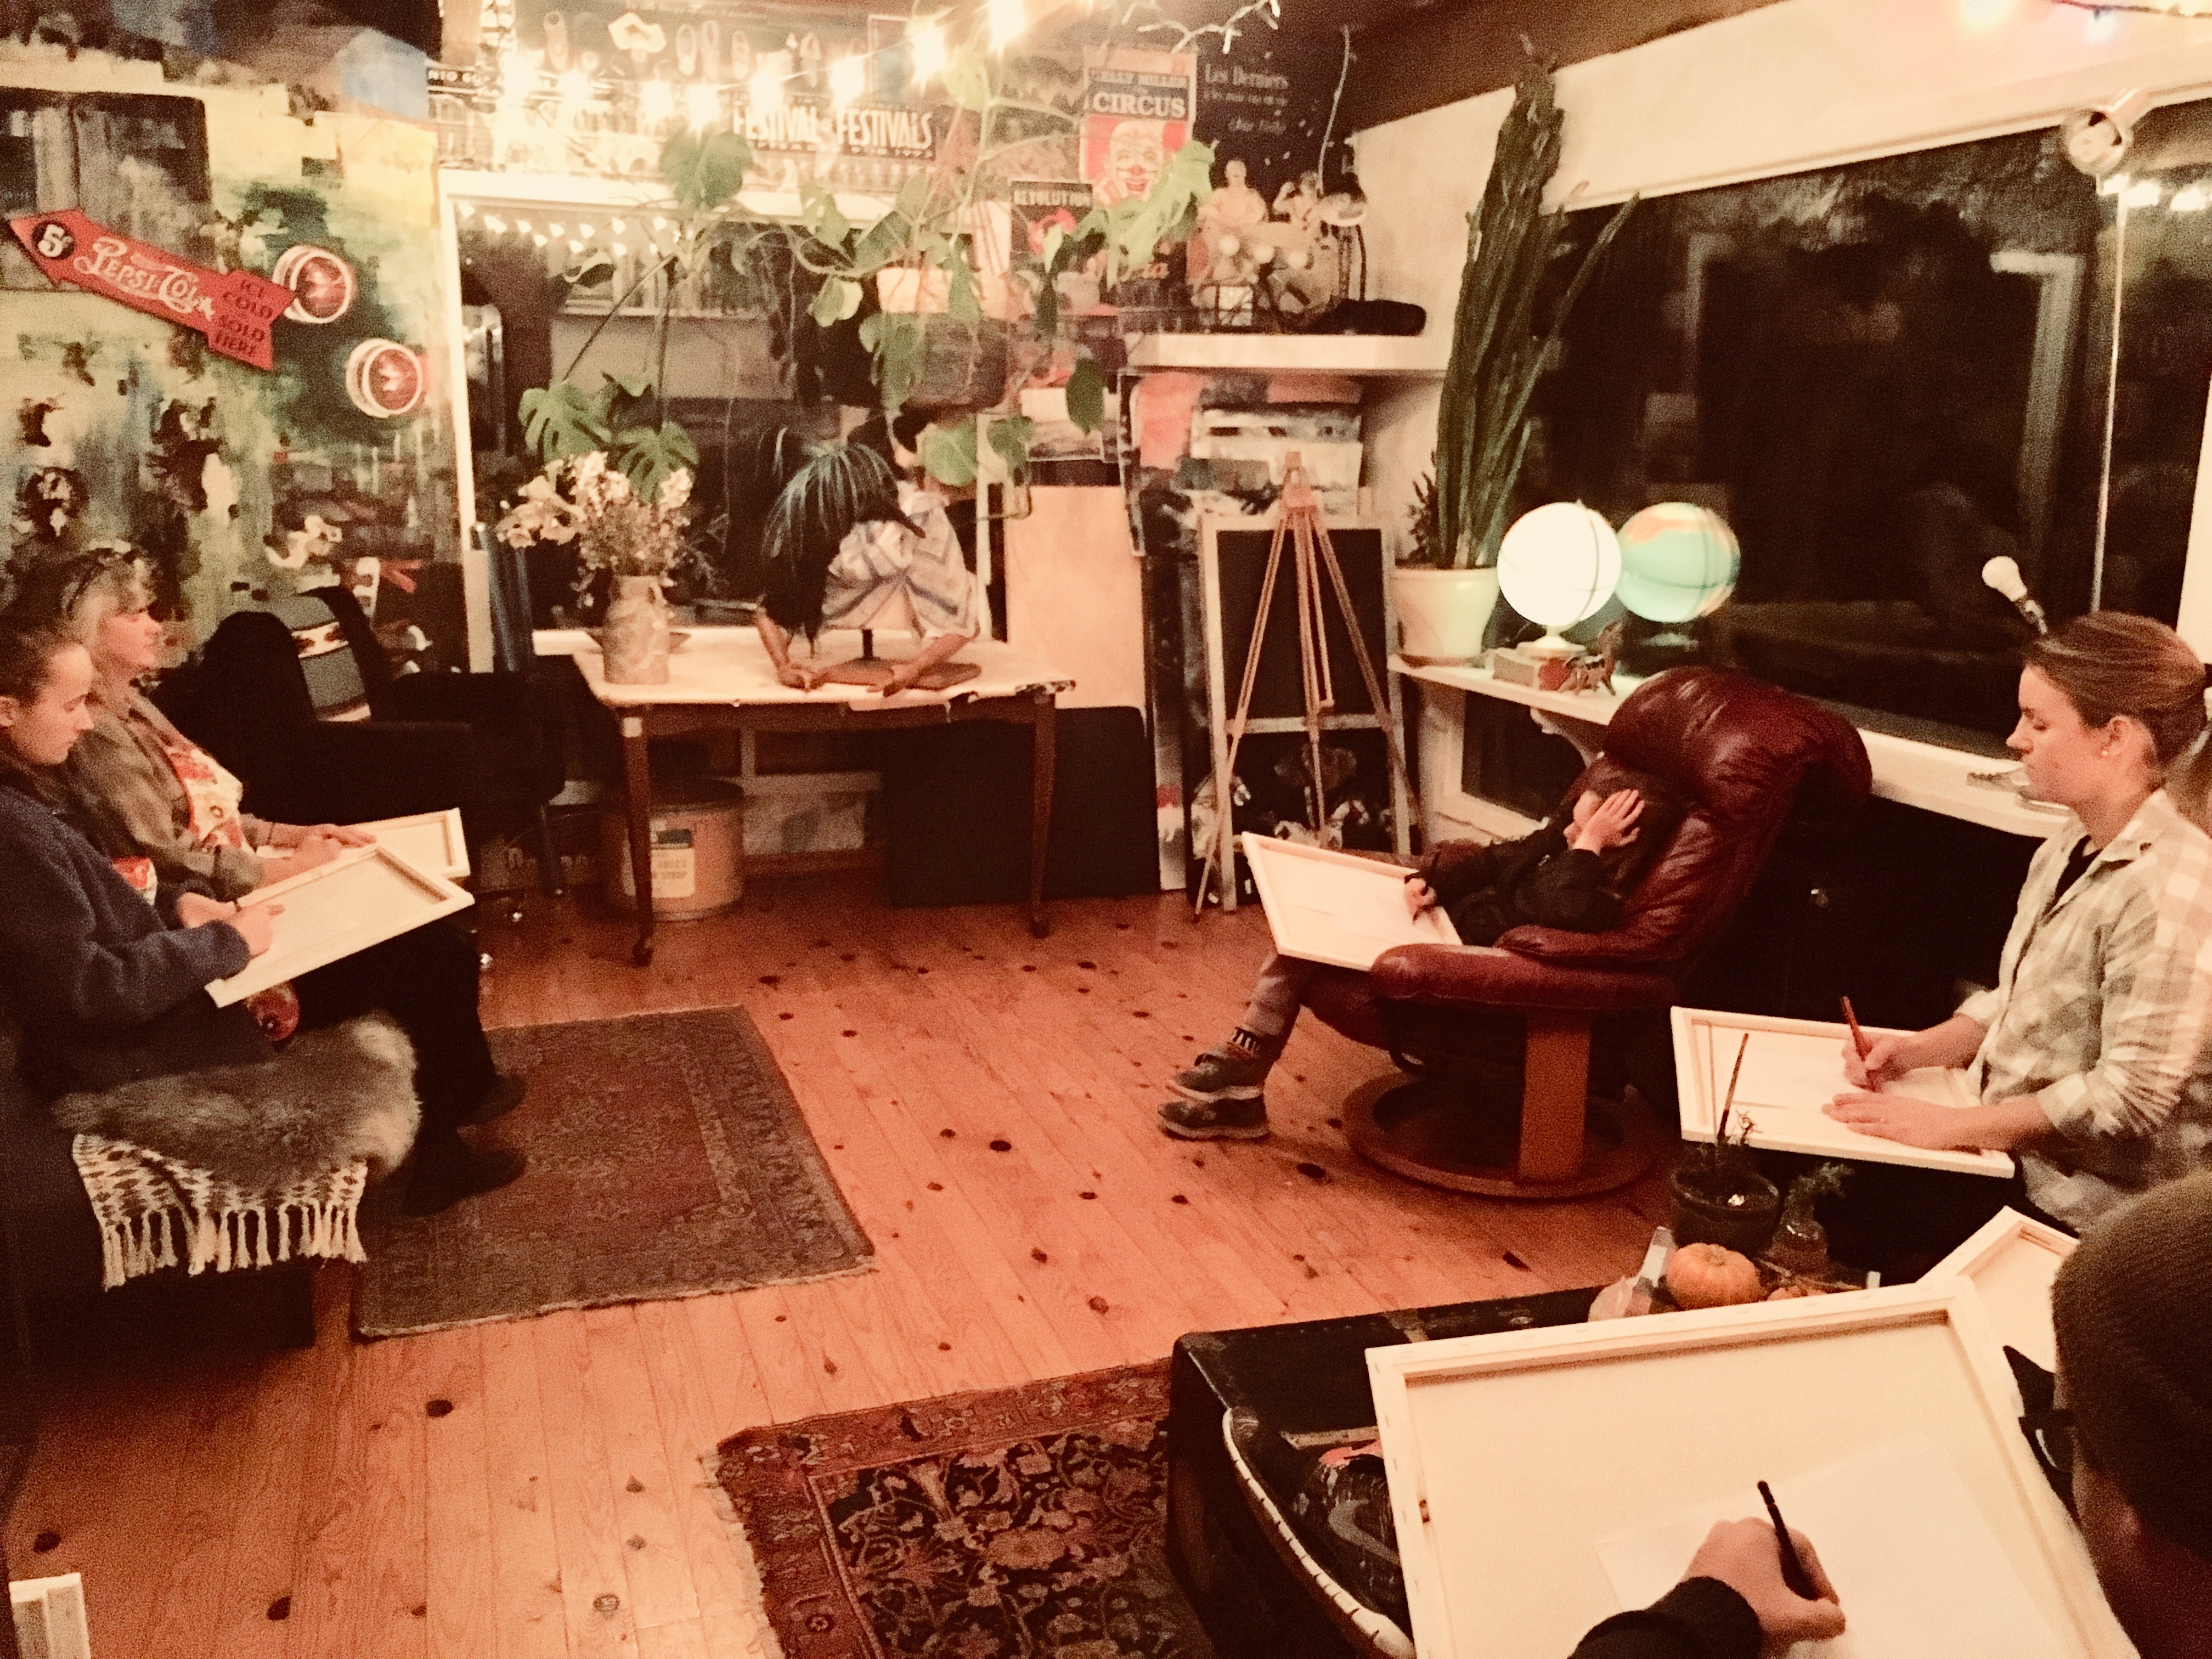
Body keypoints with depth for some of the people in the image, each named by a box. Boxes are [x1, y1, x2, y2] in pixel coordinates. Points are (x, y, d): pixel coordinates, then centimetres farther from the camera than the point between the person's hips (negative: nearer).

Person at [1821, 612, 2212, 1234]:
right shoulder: (2076, 843, 6)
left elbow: (2132, 1094, -25)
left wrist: (1950, 1126, -22)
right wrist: (1917, 1048, 0)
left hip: (2073, 1215, -8)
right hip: (2005, 1155, 8)